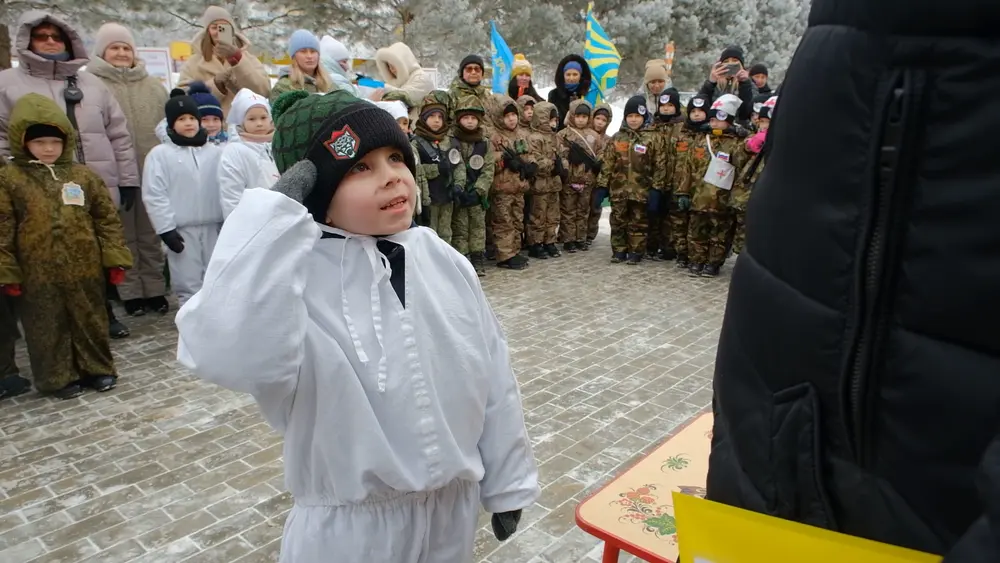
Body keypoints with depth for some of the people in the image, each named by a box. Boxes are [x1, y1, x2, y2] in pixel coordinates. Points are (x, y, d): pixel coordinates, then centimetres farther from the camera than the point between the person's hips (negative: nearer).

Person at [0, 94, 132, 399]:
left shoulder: (84, 176, 2)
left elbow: (108, 219, 4)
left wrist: (115, 258, -1)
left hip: (85, 268, 2)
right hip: (38, 273, -1)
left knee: (91, 321, 14)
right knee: (48, 328, 10)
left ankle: (97, 368, 30)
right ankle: (59, 377, 25)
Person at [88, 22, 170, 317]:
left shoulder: (153, 86, 12)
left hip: (152, 173, 3)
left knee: (151, 236, 11)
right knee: (125, 237, 7)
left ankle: (155, 289, 20)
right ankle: (130, 292, 16)